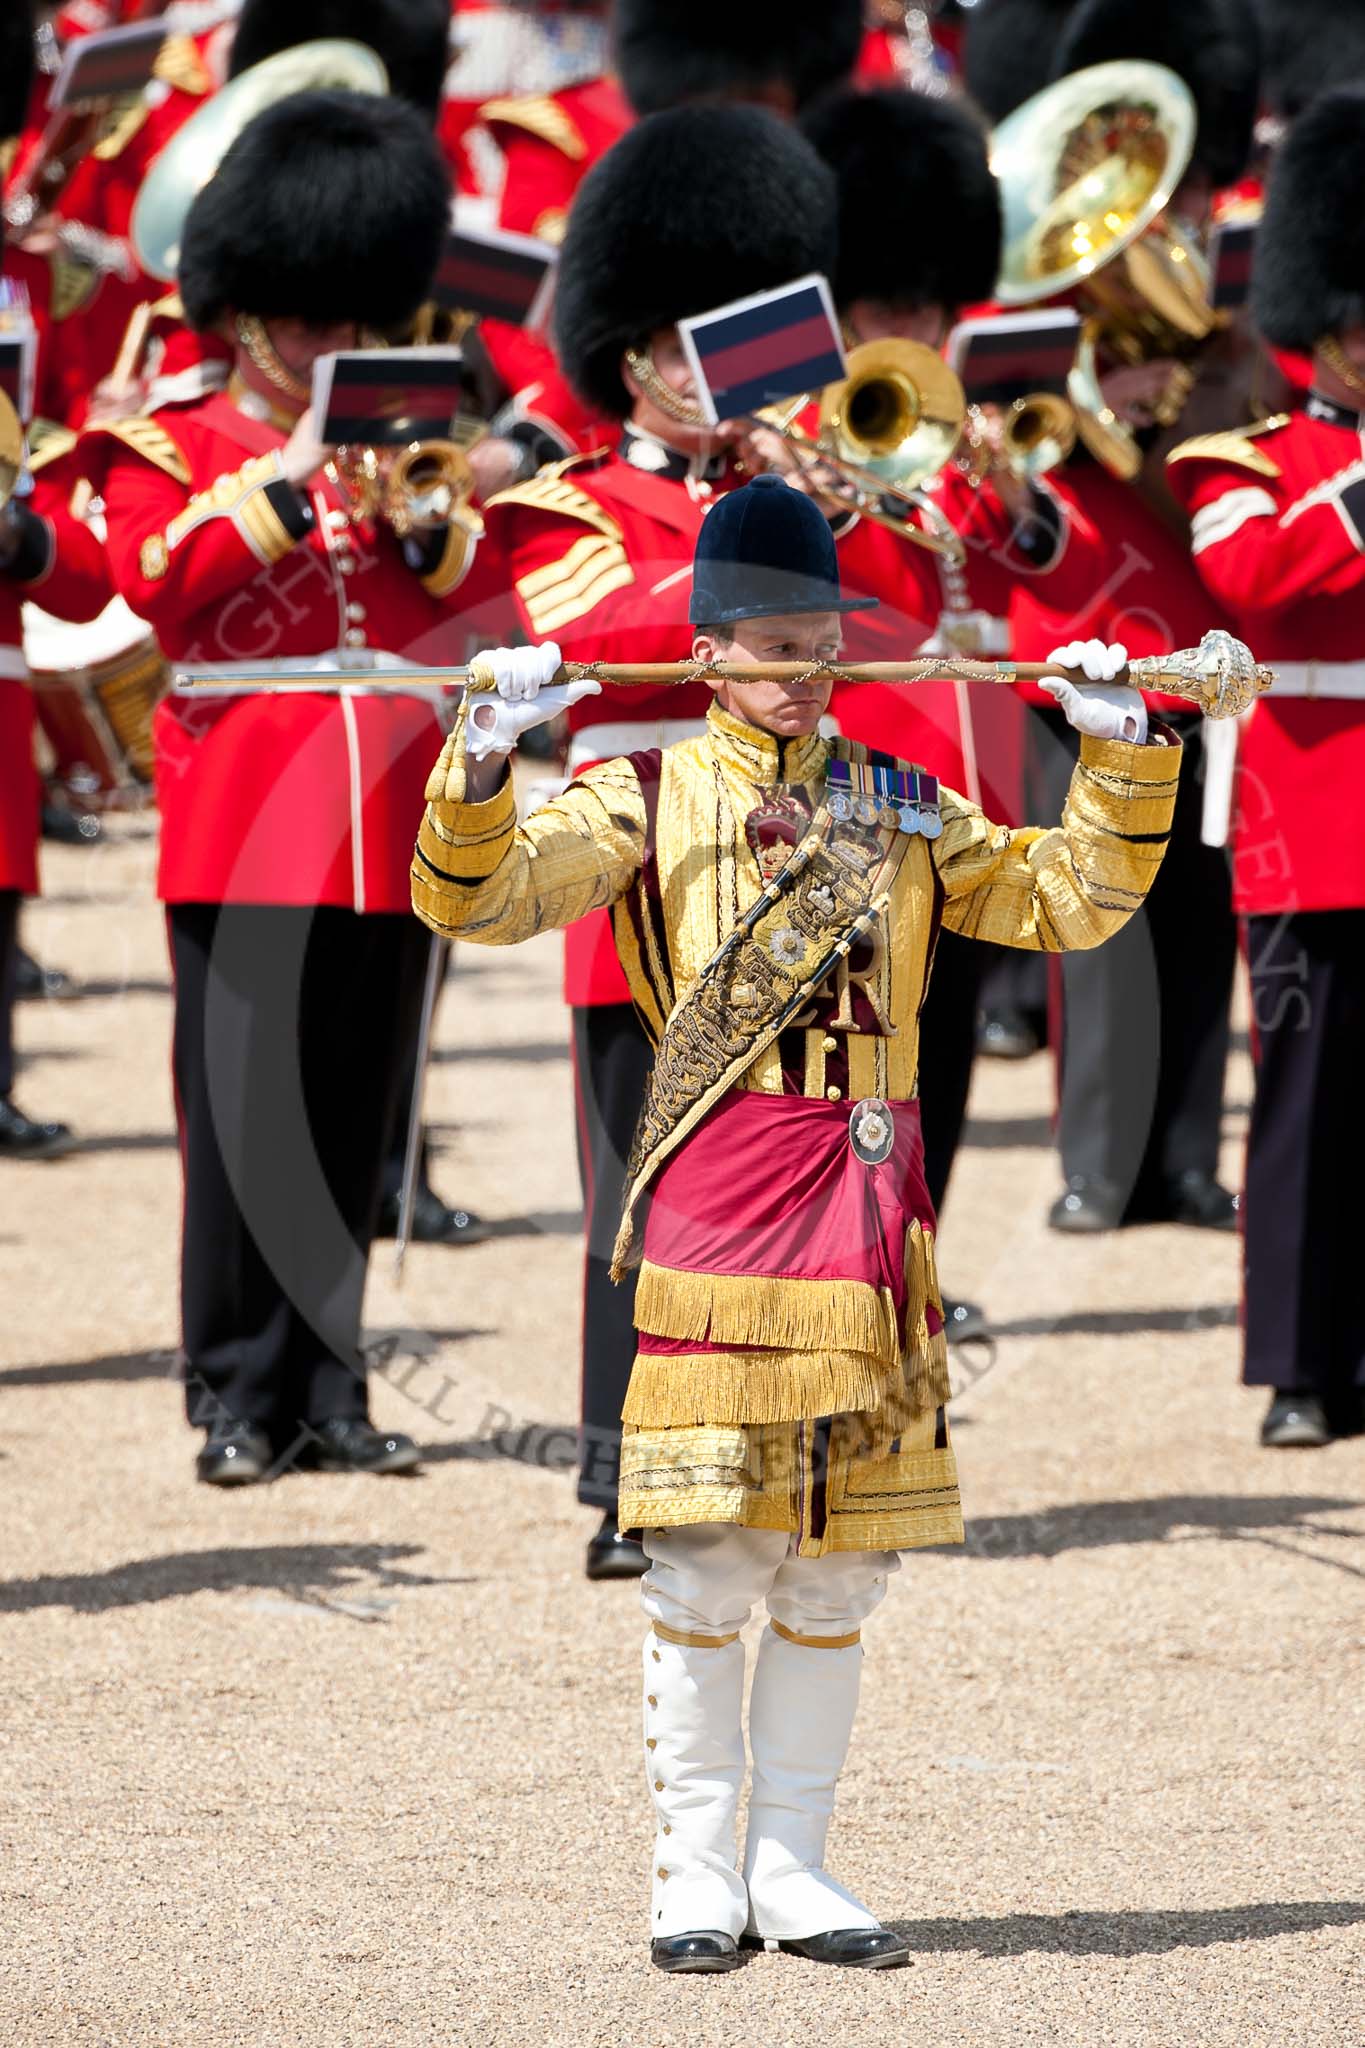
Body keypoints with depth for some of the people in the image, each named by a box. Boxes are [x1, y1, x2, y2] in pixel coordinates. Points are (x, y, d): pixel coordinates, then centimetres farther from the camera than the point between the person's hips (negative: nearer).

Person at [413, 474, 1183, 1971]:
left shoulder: (900, 810, 16)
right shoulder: (648, 800, 5)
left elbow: (1070, 900, 18)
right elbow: (475, 898, -6)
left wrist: (1119, 752, 7)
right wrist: (485, 756, -23)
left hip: (865, 1198, 4)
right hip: (714, 1196, -4)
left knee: (838, 1565, 5)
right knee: (708, 1558, -6)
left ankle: (792, 1868, 13)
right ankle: (697, 1871, 2)